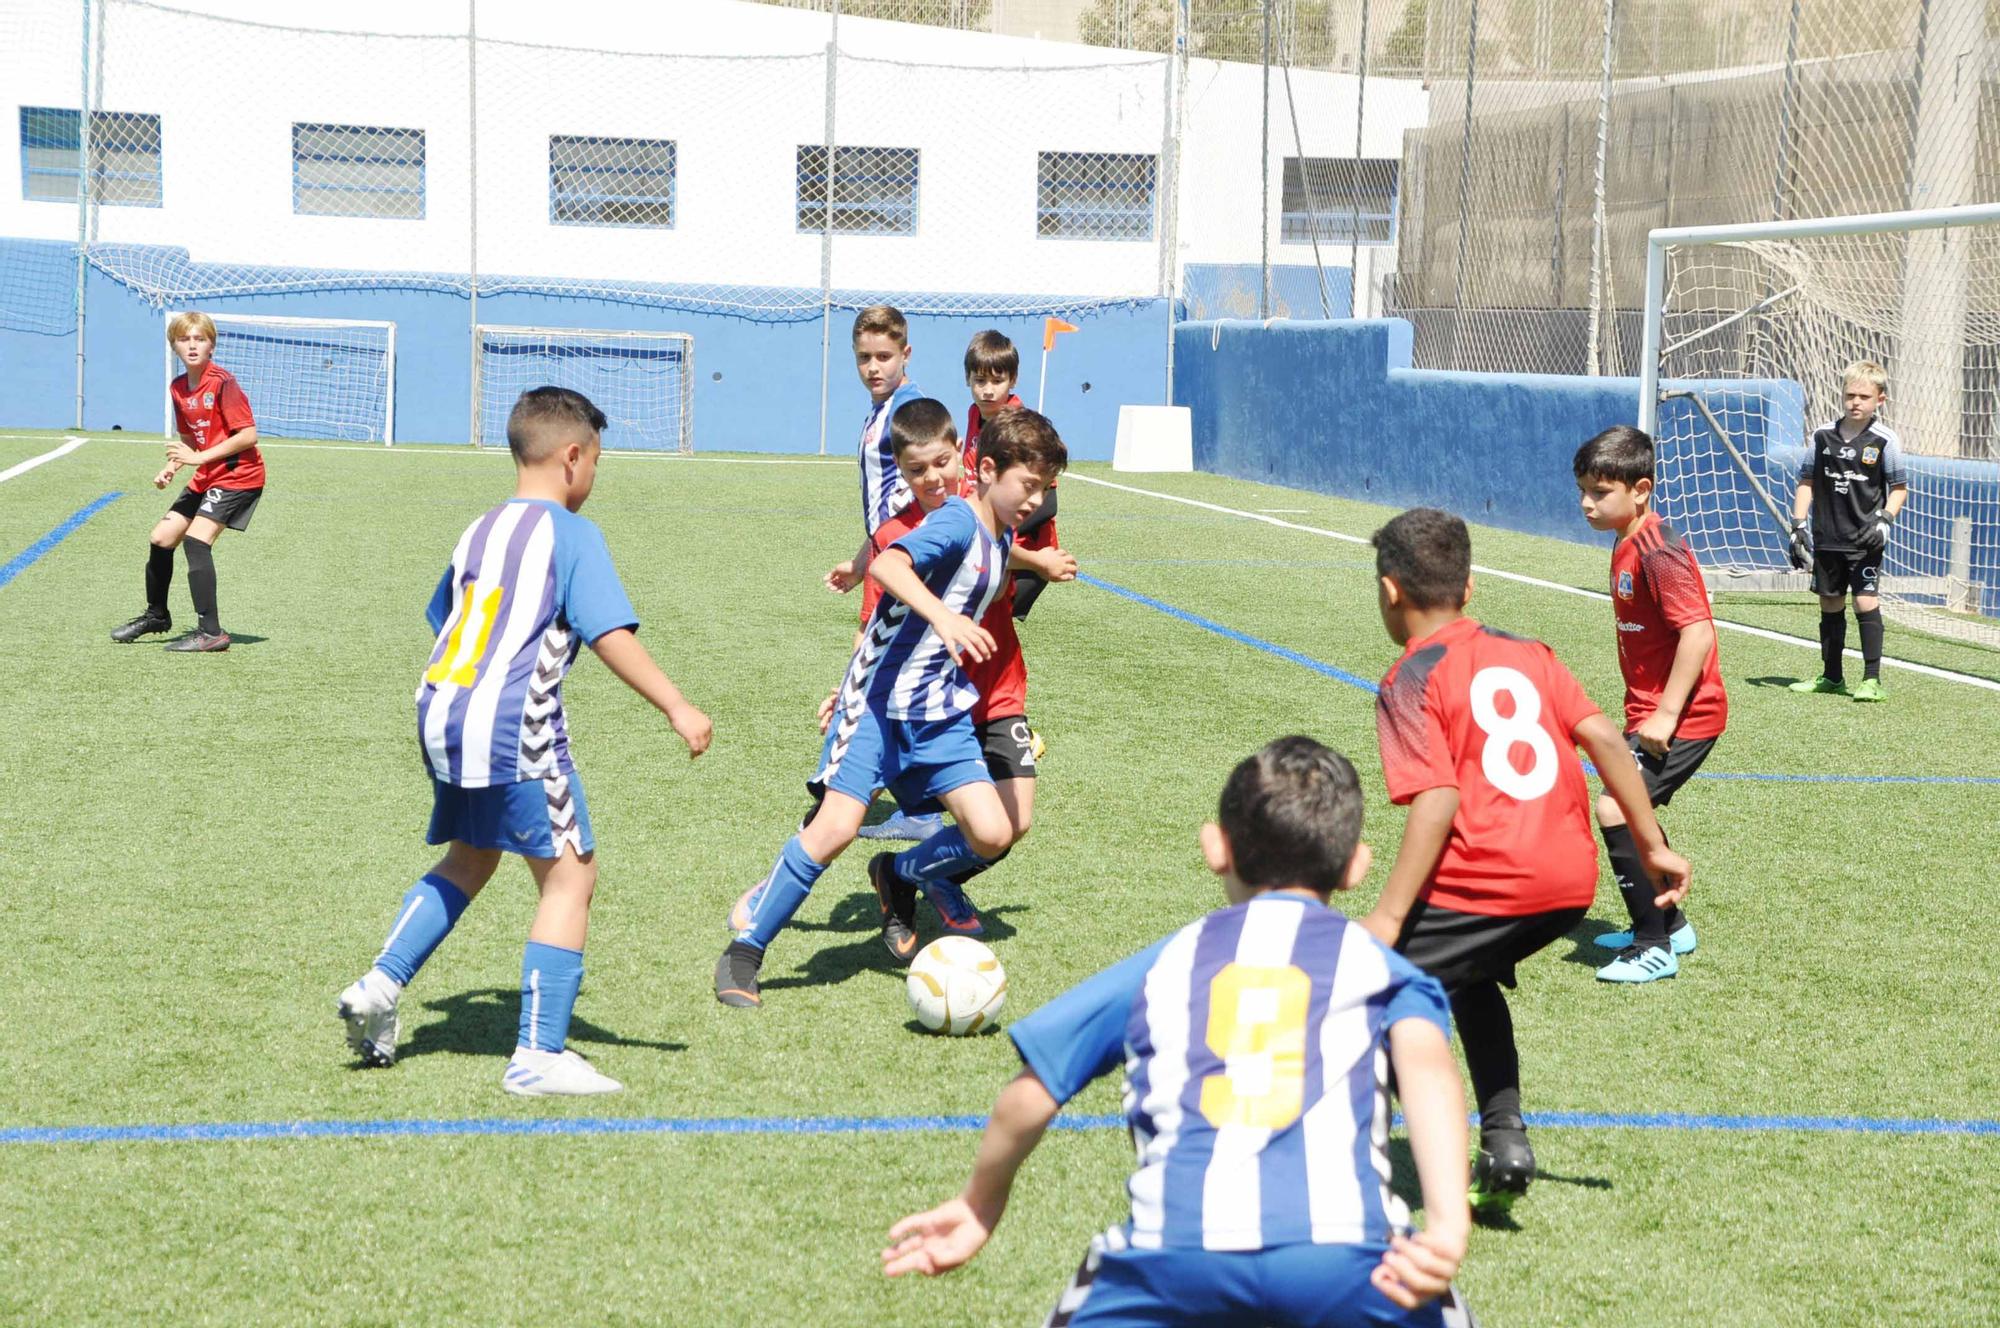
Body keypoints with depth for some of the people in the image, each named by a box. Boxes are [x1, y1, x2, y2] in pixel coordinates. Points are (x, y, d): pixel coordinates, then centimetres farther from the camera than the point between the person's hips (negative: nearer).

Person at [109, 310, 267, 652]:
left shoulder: (222, 383, -17)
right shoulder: (178, 388, 8)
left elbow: (249, 435, -21)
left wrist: (200, 457, -22)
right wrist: (171, 467, 0)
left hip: (239, 474, -9)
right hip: (206, 478, 9)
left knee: (196, 540, -21)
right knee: (161, 538, 10)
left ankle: (211, 632, -18)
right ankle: (157, 615, 33)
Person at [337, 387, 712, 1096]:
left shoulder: (477, 532, 18)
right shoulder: (570, 533, -4)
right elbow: (610, 634, -13)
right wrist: (677, 707, -13)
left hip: (439, 713, 8)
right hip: (513, 724, -8)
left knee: (468, 859, 27)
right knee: (570, 873, -1)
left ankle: (379, 985, 16)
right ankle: (539, 1055, -4)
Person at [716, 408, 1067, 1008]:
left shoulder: (1000, 541, 11)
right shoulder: (956, 521, -15)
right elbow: (887, 565, -33)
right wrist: (943, 616, -48)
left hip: (940, 711, 7)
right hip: (880, 703, -7)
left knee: (991, 834, -7)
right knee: (836, 826, -18)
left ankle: (903, 875, 23)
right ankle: (744, 949, -2)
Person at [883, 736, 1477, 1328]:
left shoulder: (1163, 965, 27)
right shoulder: (1378, 965, 23)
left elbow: (1026, 1100, 24)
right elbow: (1427, 1064, 0)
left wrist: (980, 1204, 43)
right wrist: (1448, 1224, -14)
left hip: (1174, 1254, 1)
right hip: (1342, 1250, 0)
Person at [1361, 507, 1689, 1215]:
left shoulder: (1411, 683, -3)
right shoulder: (1527, 654, 16)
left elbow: (1438, 801, -15)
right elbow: (1604, 739, 9)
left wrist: (1388, 915, -16)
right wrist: (1653, 845, 15)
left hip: (1485, 883, -8)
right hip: (1573, 878, 8)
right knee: (1469, 978, 32)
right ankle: (1504, 1137, 24)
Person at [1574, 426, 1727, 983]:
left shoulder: (1658, 553, -21)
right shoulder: (1628, 545, 10)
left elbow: (1697, 630, -27)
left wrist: (1666, 713, -27)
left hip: (1683, 715, -11)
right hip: (1652, 710, 11)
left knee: (1615, 809, -17)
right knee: (1629, 810, 23)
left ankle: (1655, 948, -9)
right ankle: (1669, 926, 39)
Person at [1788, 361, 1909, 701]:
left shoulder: (1885, 440, -5)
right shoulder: (1822, 436, 4)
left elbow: (1899, 488, 1)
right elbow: (1807, 481, 10)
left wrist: (1885, 520, -14)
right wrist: (1798, 525, 3)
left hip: (1865, 540, -4)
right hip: (1827, 539, 4)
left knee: (1866, 602, -12)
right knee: (1830, 605, 12)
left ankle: (1872, 680, -8)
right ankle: (1831, 677, 23)